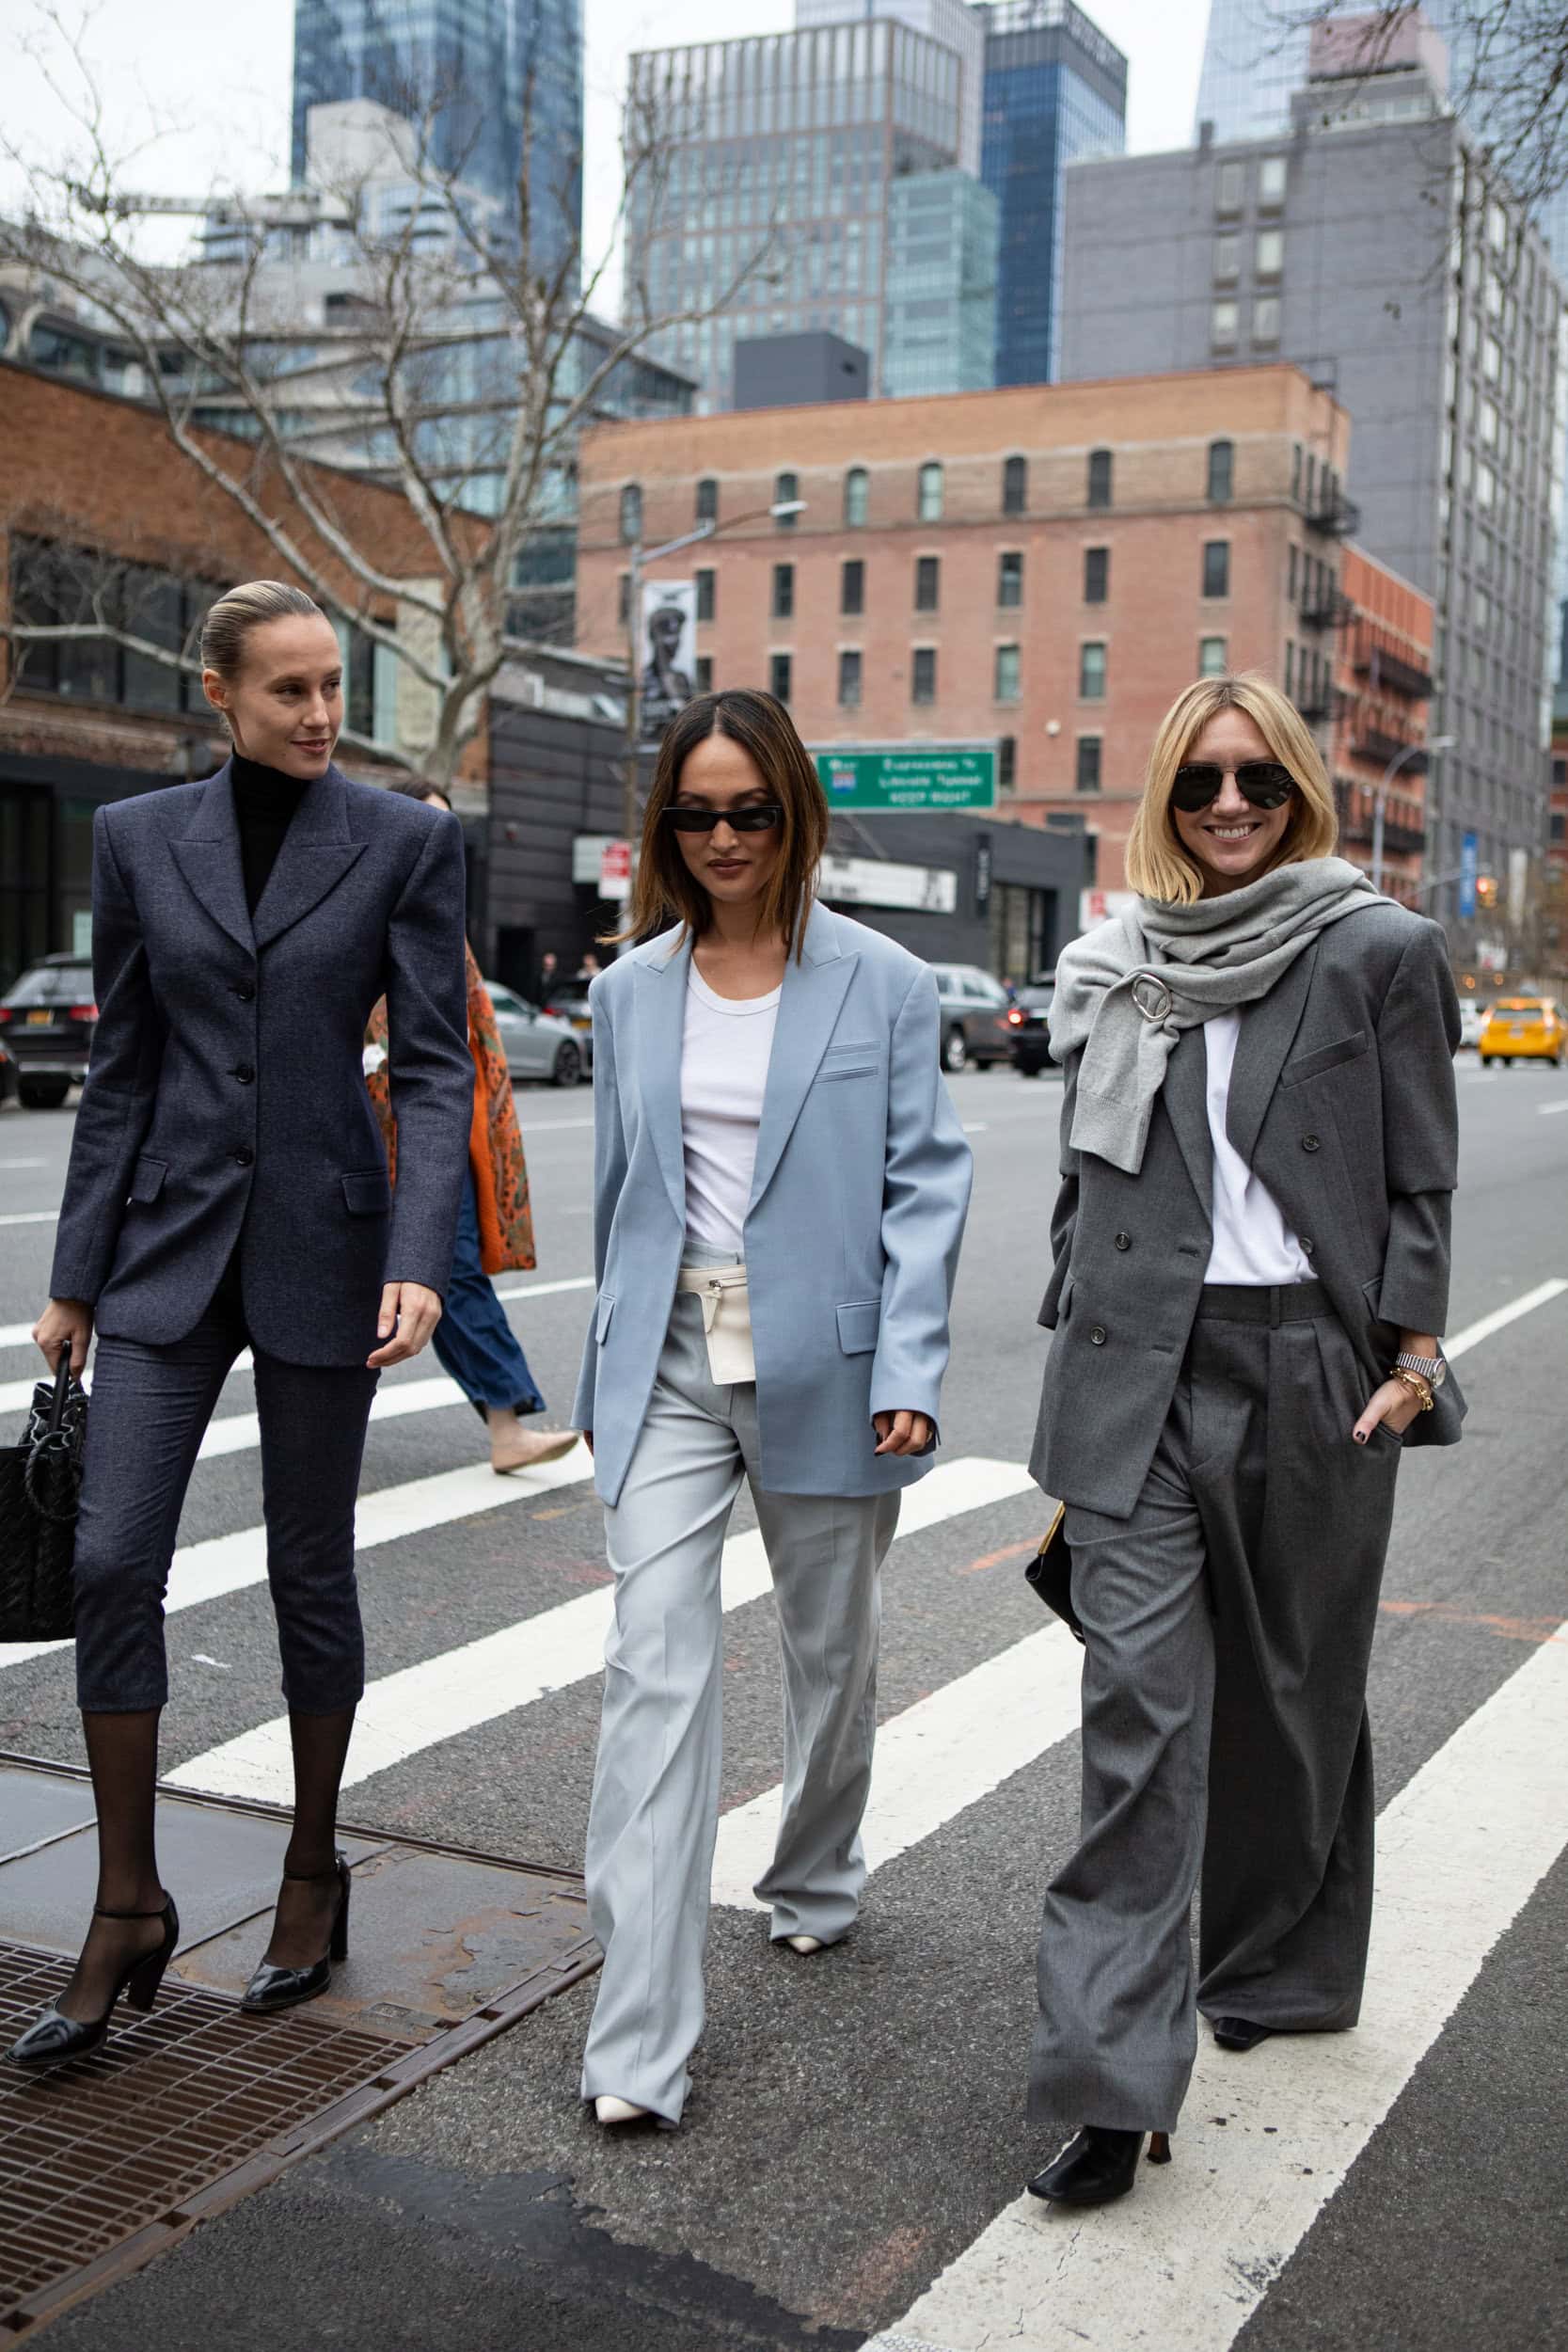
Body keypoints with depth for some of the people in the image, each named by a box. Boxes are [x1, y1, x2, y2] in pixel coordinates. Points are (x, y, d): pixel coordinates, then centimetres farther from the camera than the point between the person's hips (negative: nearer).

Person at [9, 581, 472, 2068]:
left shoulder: (406, 843, -2)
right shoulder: (139, 839, 4)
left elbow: (436, 1067, -5)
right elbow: (121, 1071, 7)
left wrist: (419, 1261, -17)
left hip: (321, 1245, -2)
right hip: (168, 1243, 2)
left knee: (309, 1569, 8)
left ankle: (311, 1876, 27)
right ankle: (128, 1913, 12)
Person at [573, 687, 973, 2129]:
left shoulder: (881, 984, -3)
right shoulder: (633, 990, 6)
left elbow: (927, 1185, -4)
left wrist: (910, 1372, -13)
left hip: (822, 1363, -1)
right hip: (669, 1367, 2)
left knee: (831, 1651, 16)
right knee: (656, 1664, -8)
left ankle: (816, 1882, 44)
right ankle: (641, 2044, -5)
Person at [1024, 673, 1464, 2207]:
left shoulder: (1380, 953, 1)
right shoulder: (1117, 971, 9)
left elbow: (1421, 1179, 1)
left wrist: (1410, 1354, -7)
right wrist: (1076, 1349, 11)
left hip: (1311, 1372, -1)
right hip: (1138, 1373, 1)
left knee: (1293, 1688, 13)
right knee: (1138, 1694, -6)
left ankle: (1281, 1968, 36)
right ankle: (1117, 2076, -3)